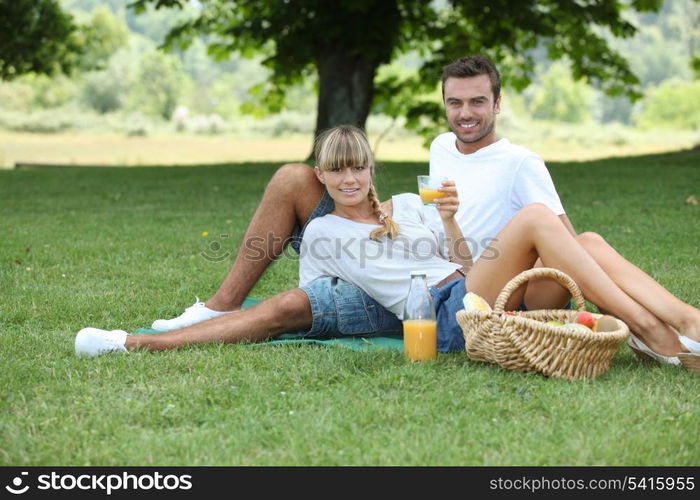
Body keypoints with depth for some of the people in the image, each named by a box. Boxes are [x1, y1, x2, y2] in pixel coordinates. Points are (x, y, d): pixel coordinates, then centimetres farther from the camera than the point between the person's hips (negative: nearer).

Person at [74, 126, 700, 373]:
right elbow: (312, 306, 18)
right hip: (440, 318, -3)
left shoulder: (409, 204, 25)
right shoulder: (321, 234, 18)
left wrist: (450, 223, 4)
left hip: (474, 294, 4)